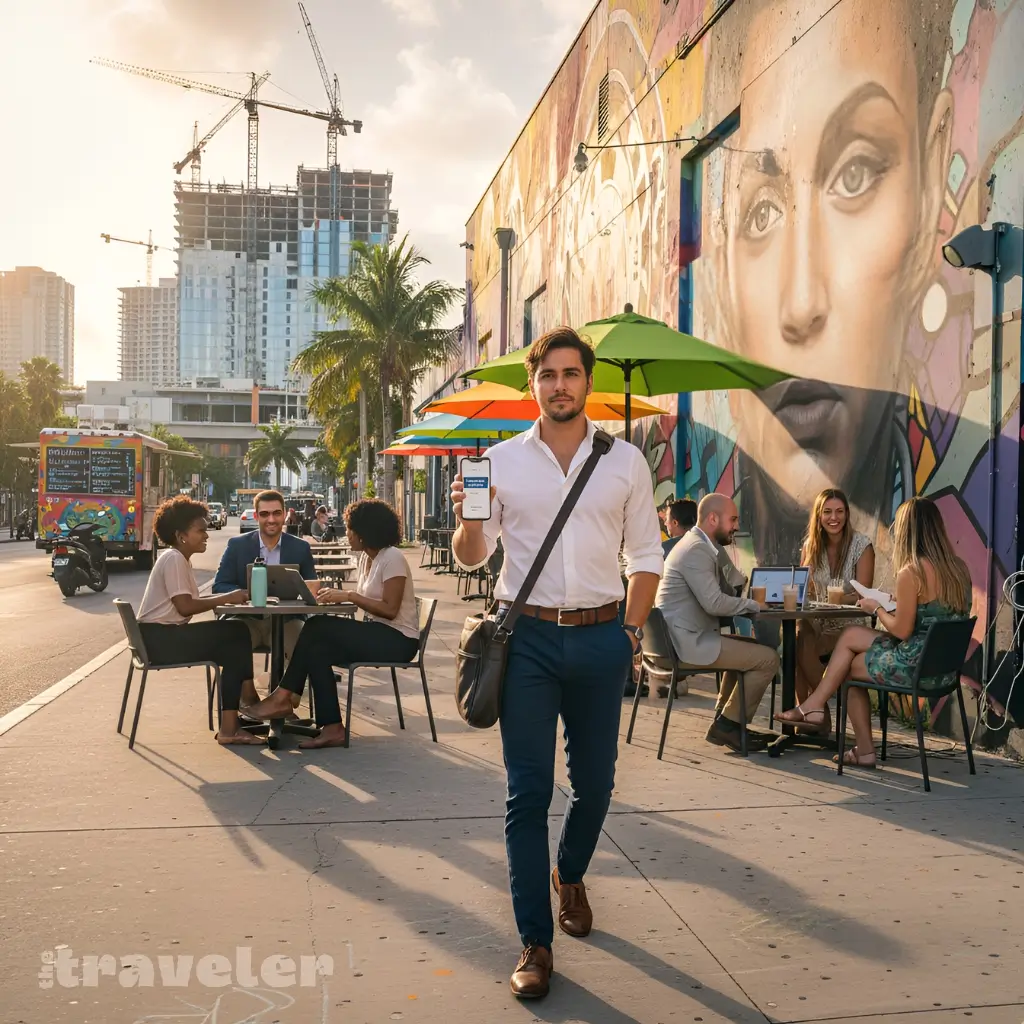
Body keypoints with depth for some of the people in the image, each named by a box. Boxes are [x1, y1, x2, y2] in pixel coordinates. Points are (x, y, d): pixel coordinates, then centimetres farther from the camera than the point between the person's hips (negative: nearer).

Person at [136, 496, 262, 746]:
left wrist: (226, 597, 1)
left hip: (167, 634, 10)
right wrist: (225, 598, -16)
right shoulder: (174, 559, -13)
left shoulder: (179, 559, 17)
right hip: (160, 638, -10)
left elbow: (189, 601, 13)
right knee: (235, 639, -12)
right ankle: (229, 726, -9)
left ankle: (230, 723, -1)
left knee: (236, 633, 1)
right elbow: (185, 606, -22)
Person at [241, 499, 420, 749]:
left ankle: (283, 697, -8)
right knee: (318, 649, -13)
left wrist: (348, 595, -20)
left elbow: (390, 609, -20)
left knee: (318, 628, -18)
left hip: (397, 640, -8)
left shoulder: (392, 559, -14)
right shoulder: (366, 557, 14)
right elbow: (365, 599, 12)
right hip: (378, 634, 8)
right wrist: (339, 595, -4)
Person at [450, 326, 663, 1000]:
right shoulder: (502, 460, 5)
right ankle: (536, 943, 11)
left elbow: (646, 555, 10)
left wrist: (634, 629, 2)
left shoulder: (625, 461, 7)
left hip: (600, 638, 1)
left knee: (595, 782, 12)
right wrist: (468, 518, -13)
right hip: (528, 638, -1)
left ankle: (570, 877, 41)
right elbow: (472, 557, 7)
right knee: (528, 792, 0)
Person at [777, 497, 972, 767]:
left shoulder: (911, 572, -19)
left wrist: (877, 608, 1)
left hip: (917, 666, -8)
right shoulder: (959, 568, 4)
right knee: (851, 634, 19)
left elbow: (901, 631, -16)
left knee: (849, 667, 19)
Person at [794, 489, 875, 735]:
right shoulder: (810, 545, 8)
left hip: (849, 625, -4)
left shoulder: (862, 545, -5)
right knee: (794, 638, -31)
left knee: (803, 648, -30)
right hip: (817, 621, 4)